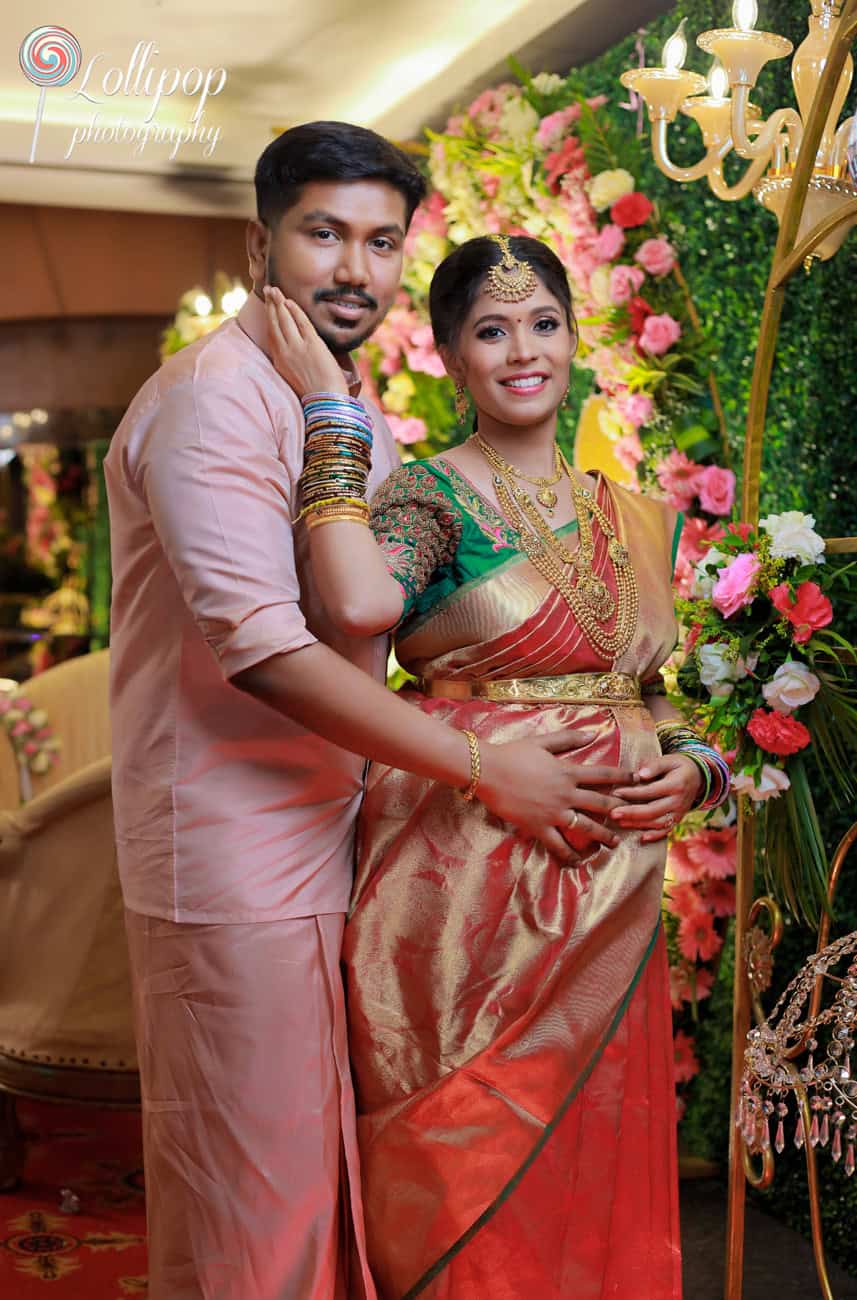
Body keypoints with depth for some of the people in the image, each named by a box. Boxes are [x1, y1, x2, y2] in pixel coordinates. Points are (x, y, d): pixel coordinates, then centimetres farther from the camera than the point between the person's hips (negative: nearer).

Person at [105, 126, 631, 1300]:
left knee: (326, 1175, 18)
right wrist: (490, 774, -18)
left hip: (332, 840, 8)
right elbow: (260, 648, -23)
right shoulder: (216, 397, -14)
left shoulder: (362, 413, 15)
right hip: (238, 862, -8)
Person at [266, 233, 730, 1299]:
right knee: (471, 1167, 5)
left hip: (607, 889, 6)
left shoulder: (634, 520, 11)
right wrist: (329, 408, -21)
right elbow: (361, 603, -30)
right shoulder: (430, 496, -7)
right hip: (465, 878, -5)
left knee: (595, 1161, 15)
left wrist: (692, 766, -3)